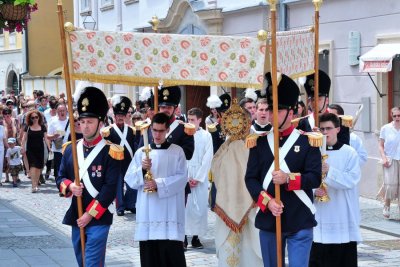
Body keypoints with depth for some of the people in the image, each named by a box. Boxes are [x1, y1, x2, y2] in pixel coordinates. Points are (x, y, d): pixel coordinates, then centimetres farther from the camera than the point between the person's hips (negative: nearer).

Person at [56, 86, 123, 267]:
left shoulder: (110, 152, -10)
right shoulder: (70, 149, 7)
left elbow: (110, 188, -13)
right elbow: (60, 178, 11)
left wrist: (90, 214, -15)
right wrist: (69, 186, -14)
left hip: (99, 218, -6)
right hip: (76, 216, 6)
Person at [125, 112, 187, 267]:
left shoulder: (177, 151, 5)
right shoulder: (141, 152, 10)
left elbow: (182, 178, -4)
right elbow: (130, 180, 6)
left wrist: (159, 184, -15)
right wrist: (142, 170, -13)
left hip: (169, 212, -2)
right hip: (147, 212, 2)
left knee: (171, 252, -7)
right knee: (149, 252, 2)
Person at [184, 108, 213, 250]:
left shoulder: (206, 136, 1)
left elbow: (207, 158, -1)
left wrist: (198, 178, -5)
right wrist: (186, 178, -4)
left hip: (200, 177, 0)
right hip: (184, 176, 0)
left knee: (199, 206, -1)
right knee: (184, 205, -4)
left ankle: (196, 236, 6)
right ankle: (184, 236, 0)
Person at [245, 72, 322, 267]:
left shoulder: (307, 142, -1)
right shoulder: (260, 142, 7)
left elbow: (316, 178, -7)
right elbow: (250, 178, 3)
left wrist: (288, 178, -22)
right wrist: (268, 201, -12)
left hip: (300, 221, -3)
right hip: (268, 219, 3)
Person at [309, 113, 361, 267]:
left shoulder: (349, 153, -2)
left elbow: (352, 180, -13)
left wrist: (329, 171, -21)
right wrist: (313, 189, -15)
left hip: (343, 218, -2)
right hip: (319, 218, 2)